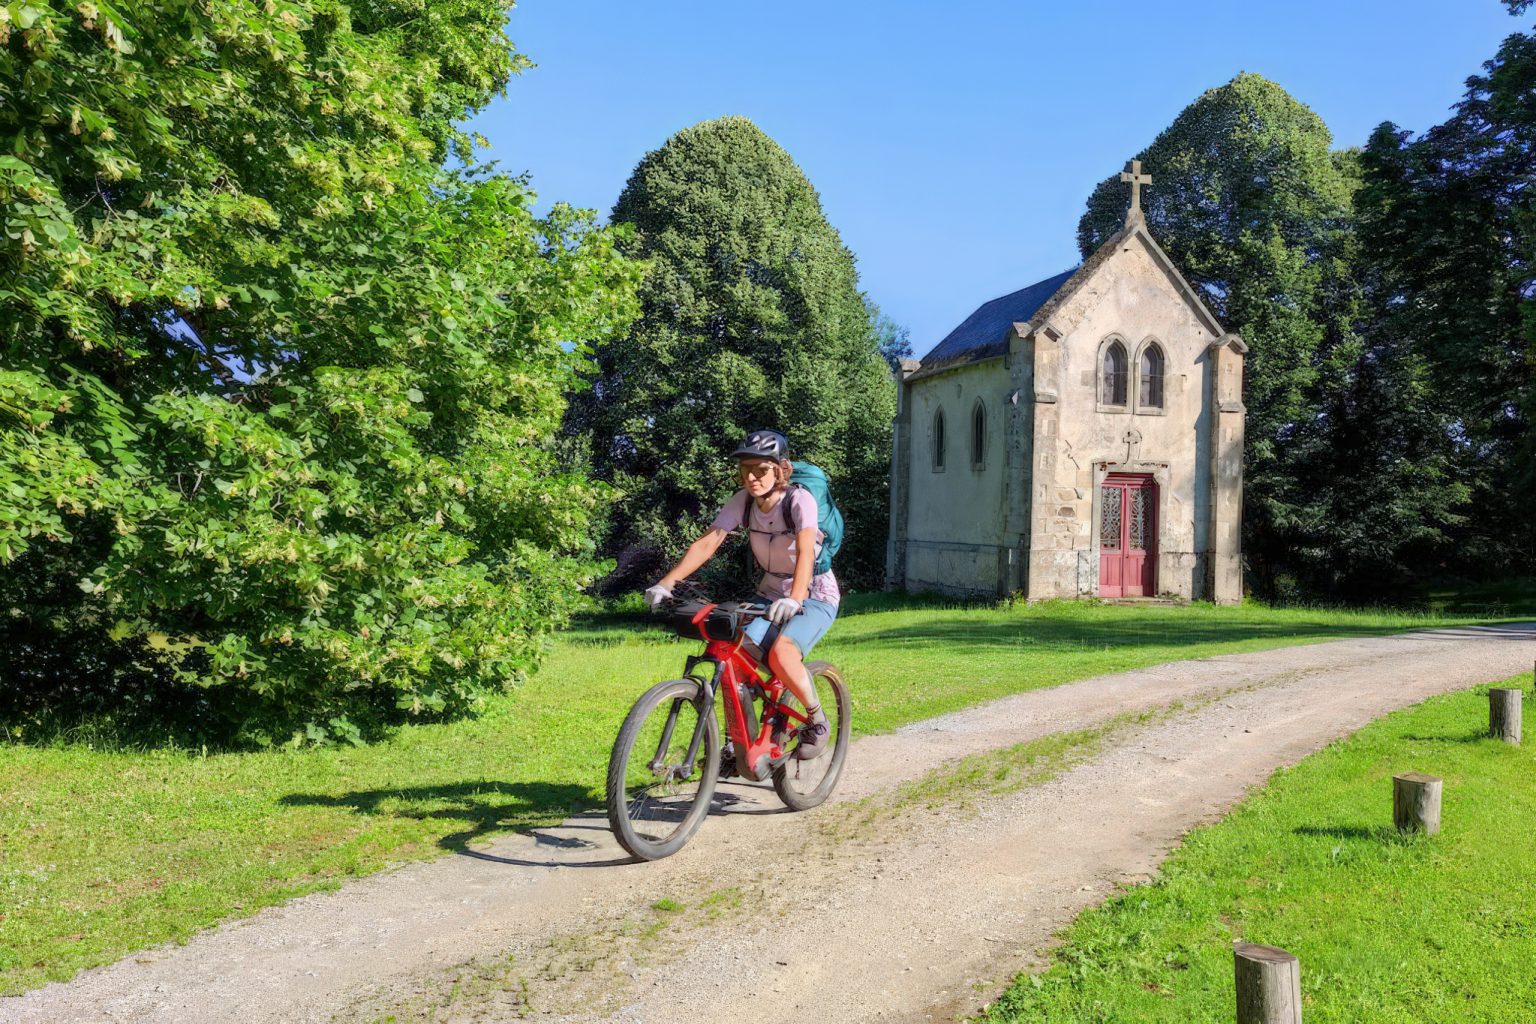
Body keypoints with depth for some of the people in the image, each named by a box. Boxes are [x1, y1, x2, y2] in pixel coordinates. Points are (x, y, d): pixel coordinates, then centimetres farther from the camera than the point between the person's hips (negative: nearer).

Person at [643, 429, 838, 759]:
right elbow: (707, 542, -16)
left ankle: (816, 719, -5)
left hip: (815, 595, -5)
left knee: (781, 654, -31)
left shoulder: (799, 499, -22)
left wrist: (794, 599, -55)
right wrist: (666, 583, -29)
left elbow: (805, 550, -38)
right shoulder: (743, 501, -8)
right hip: (771, 593, 5)